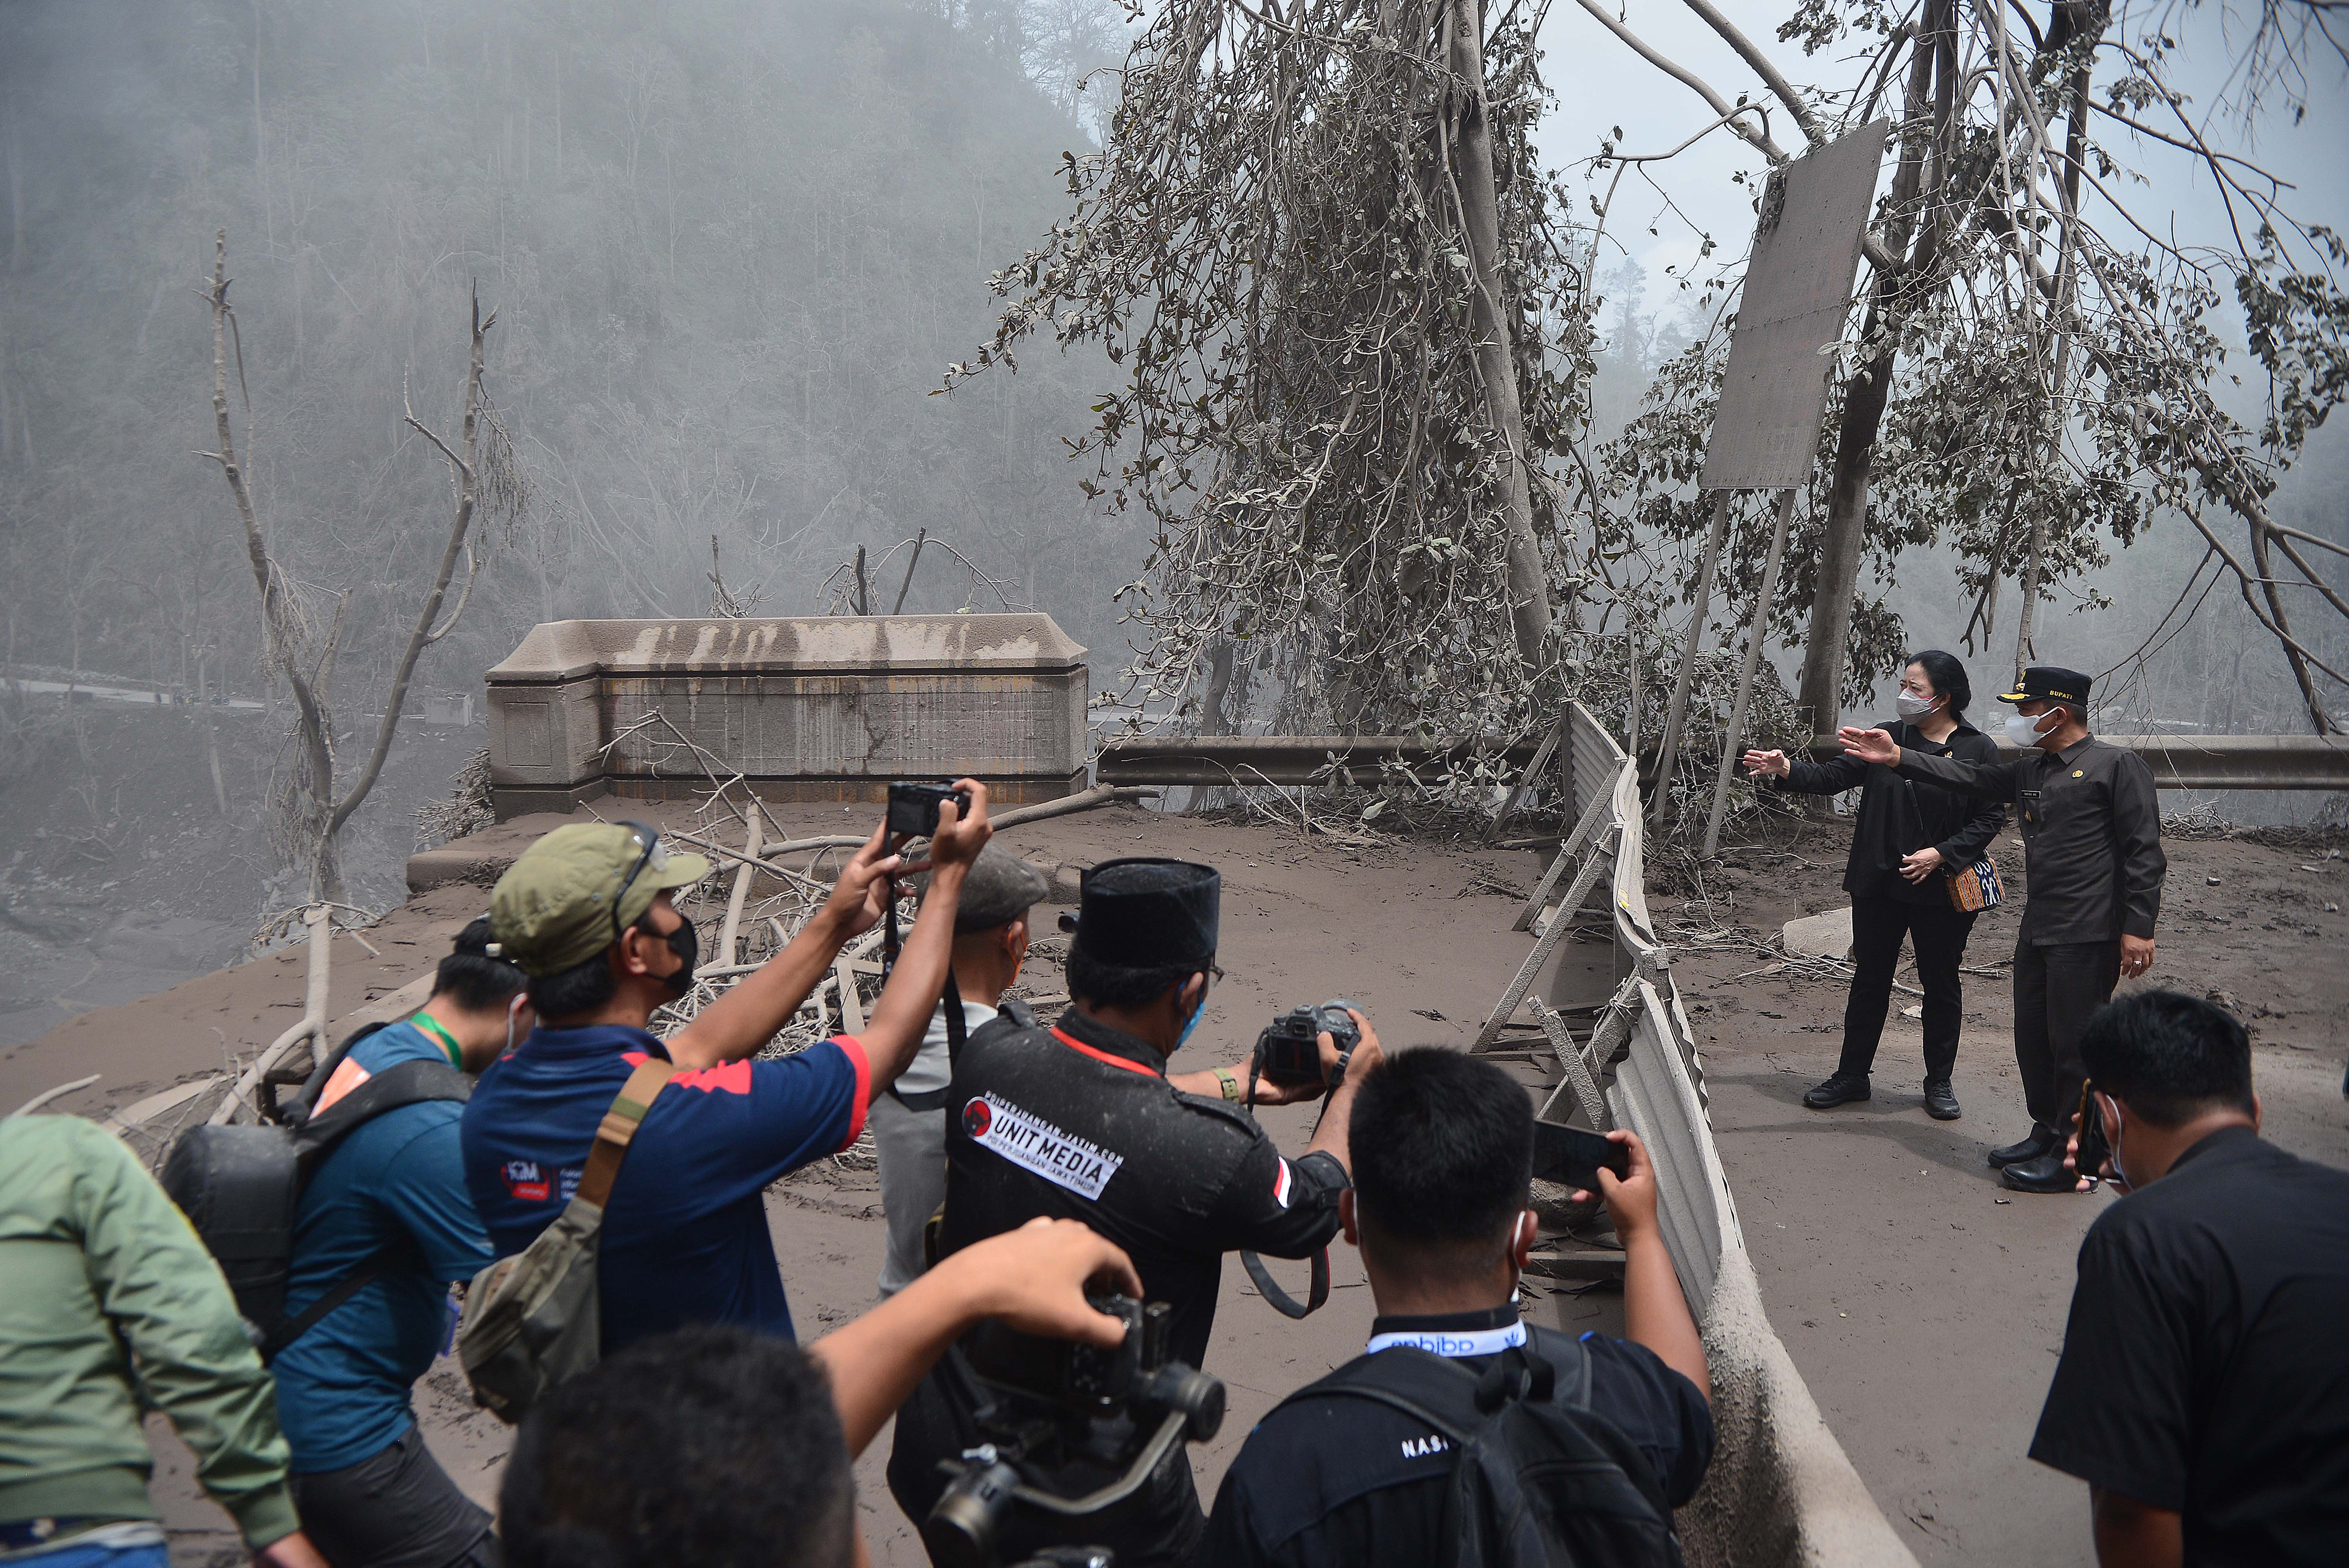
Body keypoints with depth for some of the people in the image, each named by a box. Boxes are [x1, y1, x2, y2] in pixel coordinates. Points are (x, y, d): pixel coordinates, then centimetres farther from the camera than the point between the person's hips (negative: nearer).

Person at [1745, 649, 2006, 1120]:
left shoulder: (1978, 750, -6)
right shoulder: (1887, 738, 2)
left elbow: (1991, 817, -5)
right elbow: (1834, 776, -2)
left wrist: (1940, 855, -15)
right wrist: (1787, 770, -19)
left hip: (1942, 891, -2)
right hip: (1879, 885, 3)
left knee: (1942, 984, 10)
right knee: (1869, 980, 11)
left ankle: (1939, 1082, 25)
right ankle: (1851, 1076, 22)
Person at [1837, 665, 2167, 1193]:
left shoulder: (2118, 766, -6)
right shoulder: (2031, 771, 17)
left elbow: (2144, 851, -10)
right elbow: (1969, 777, 13)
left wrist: (2138, 928, -16)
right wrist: (1898, 758, 3)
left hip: (2090, 933, -8)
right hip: (2038, 928, 8)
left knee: (2074, 1043, -3)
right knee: (2033, 1037, 14)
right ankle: (2047, 1135, 29)